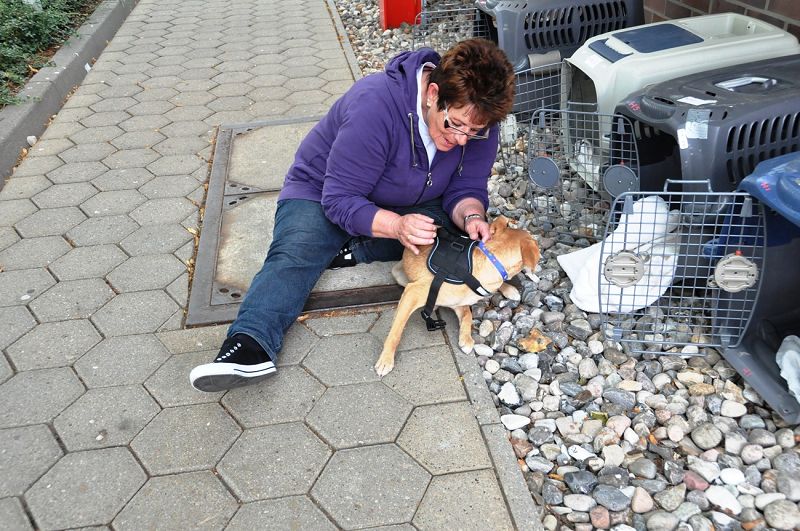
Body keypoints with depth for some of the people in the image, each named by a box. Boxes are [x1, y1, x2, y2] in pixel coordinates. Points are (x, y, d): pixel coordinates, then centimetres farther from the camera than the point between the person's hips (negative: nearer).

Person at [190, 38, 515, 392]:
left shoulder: (477, 118, -16)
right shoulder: (375, 105, -32)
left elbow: (466, 187, -8)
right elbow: (340, 200, -31)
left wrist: (471, 216, -31)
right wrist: (397, 225, -47)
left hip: (406, 206, 5)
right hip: (323, 194, -4)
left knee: (456, 229, -24)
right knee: (294, 256, -31)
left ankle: (355, 251, -22)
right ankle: (252, 345, -48)